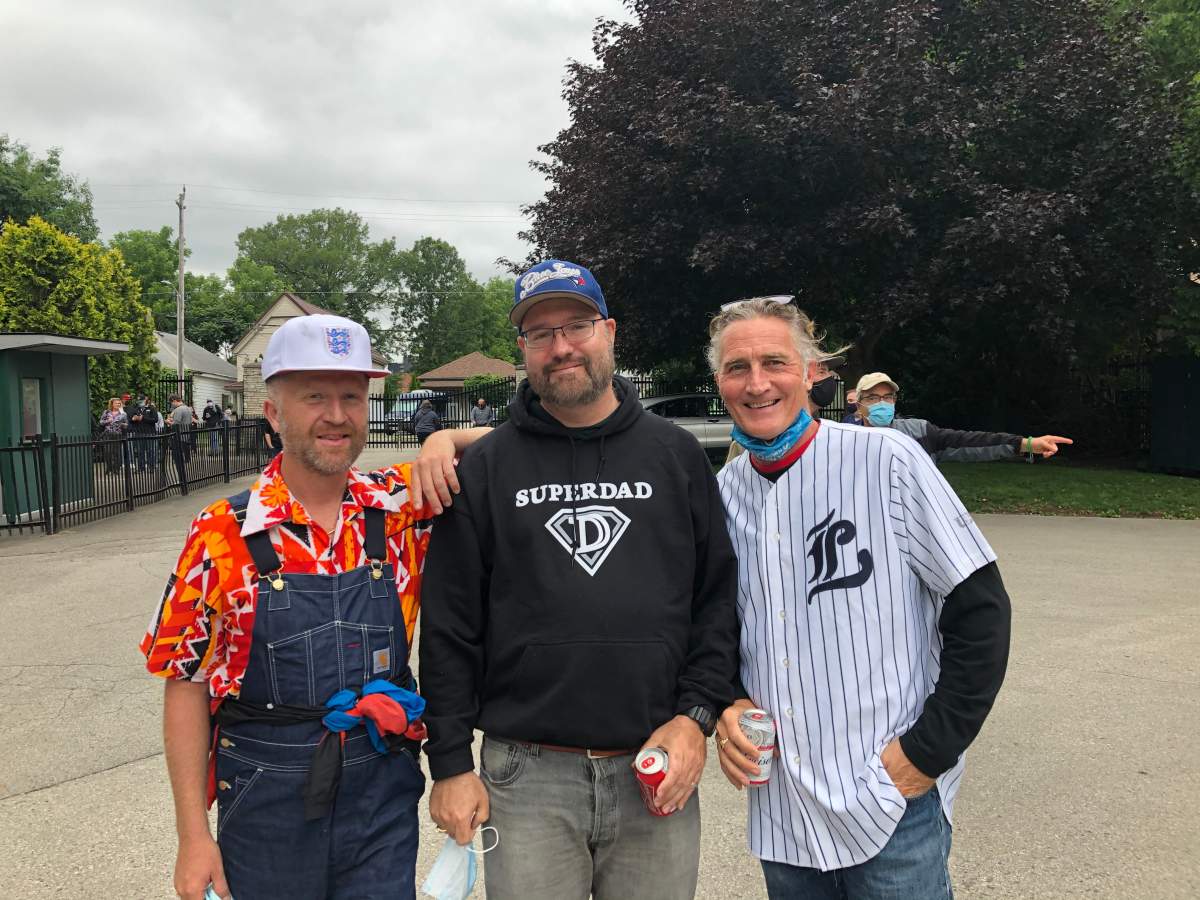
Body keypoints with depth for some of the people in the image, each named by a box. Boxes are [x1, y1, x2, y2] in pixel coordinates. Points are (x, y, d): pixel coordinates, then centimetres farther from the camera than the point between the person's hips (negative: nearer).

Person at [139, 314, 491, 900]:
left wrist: (443, 442, -15)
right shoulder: (224, 534, -9)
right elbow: (186, 684, -4)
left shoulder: (399, 506, -4)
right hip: (266, 805, -1)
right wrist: (193, 837, -4)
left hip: (384, 792, 2)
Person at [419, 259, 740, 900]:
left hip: (657, 772, 1)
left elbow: (719, 596, 6)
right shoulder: (485, 468, 1)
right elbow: (450, 625, 1)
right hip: (526, 778, -1)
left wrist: (697, 715, -4)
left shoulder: (676, 455, 5)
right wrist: (450, 762, 0)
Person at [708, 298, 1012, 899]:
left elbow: (981, 607, -9)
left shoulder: (886, 460, -11)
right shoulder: (722, 493, 3)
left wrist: (929, 749, -12)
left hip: (892, 803, -4)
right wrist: (728, 704, -4)